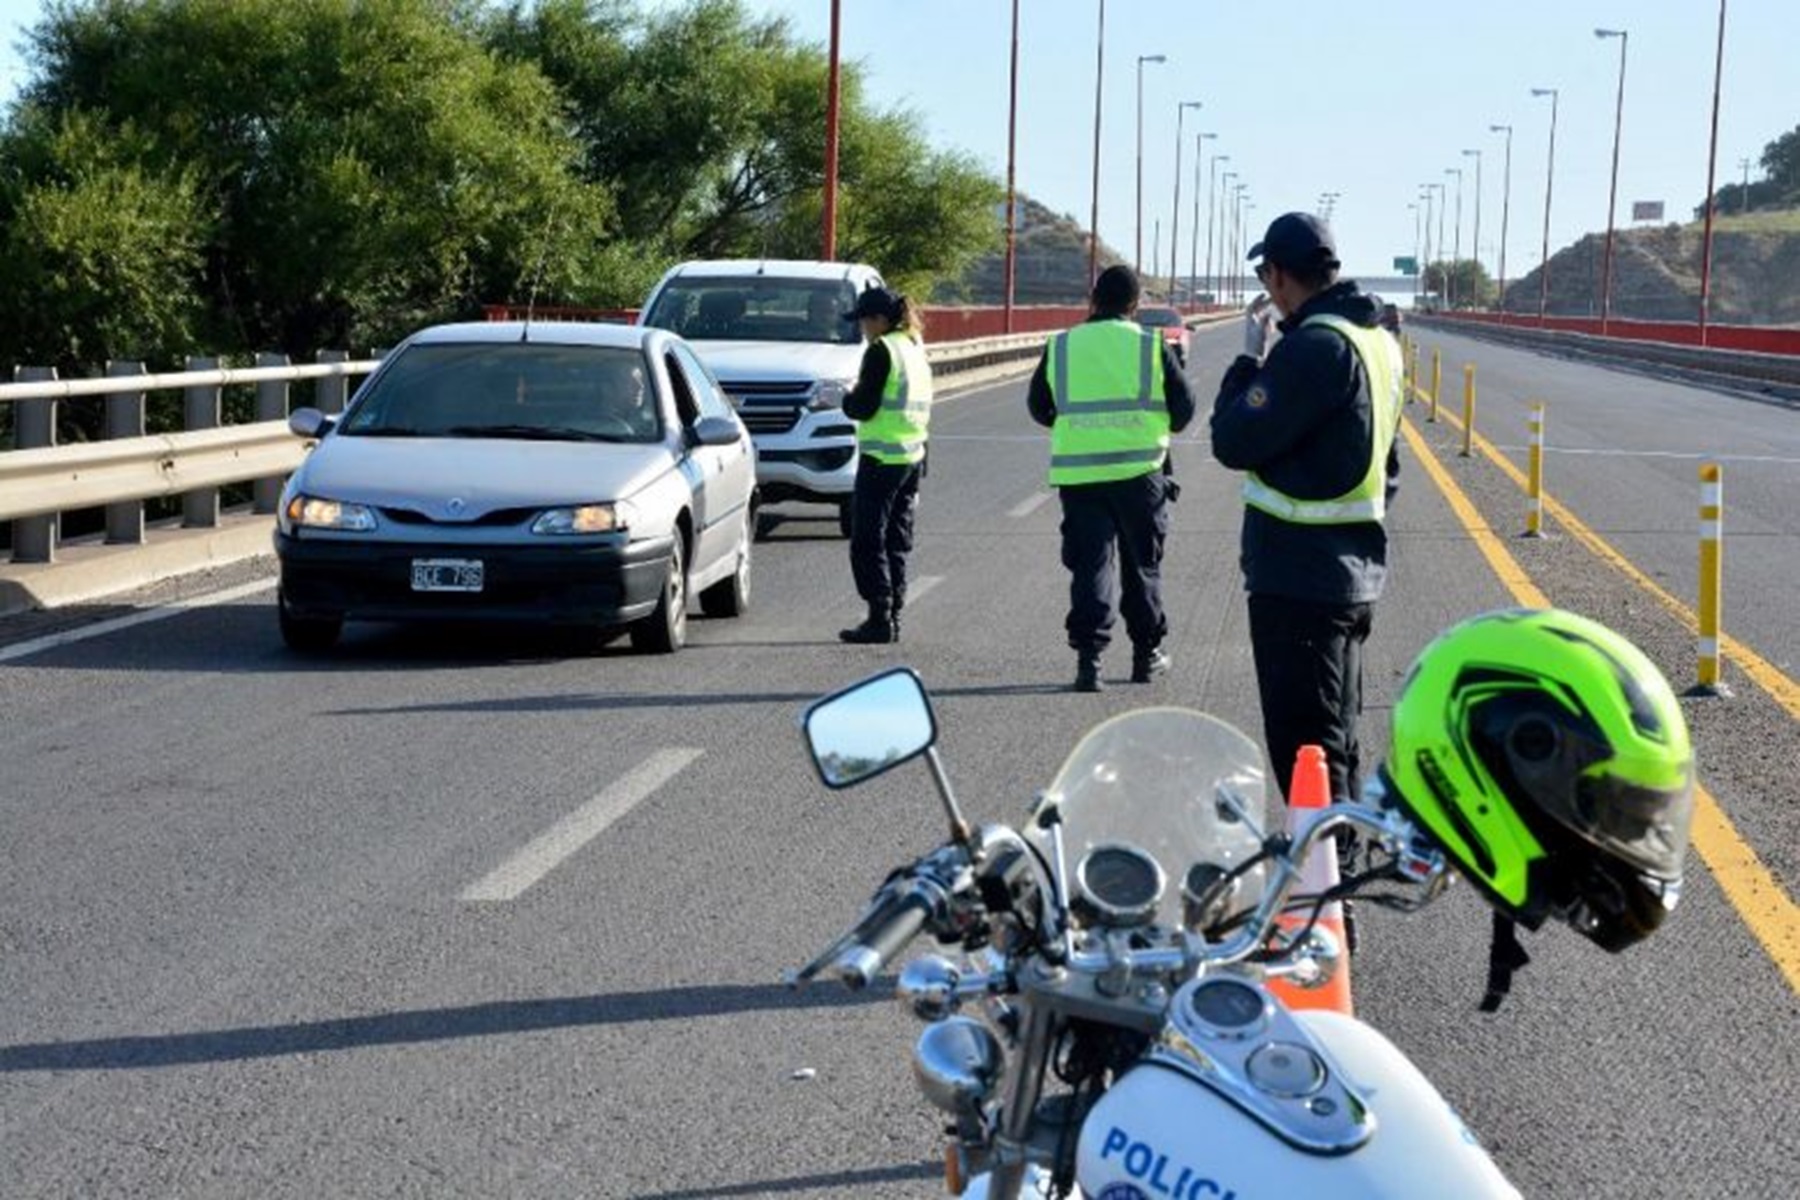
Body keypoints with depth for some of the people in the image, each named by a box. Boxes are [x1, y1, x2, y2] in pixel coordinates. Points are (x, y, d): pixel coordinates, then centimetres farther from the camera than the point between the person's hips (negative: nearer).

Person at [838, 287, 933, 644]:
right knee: (897, 541, 12)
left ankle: (880, 619, -6)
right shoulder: (916, 349, 13)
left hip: (882, 458, -9)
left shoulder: (882, 350, -13)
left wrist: (848, 398, 4)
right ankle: (892, 617, 13)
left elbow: (863, 407, -16)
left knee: (868, 543, -3)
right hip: (913, 456, 9)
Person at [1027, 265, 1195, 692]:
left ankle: (1088, 654, -8)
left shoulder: (1060, 347, 2)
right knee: (1142, 564, 13)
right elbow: (1183, 410, 3)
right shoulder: (1153, 347, -2)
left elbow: (1039, 408, 12)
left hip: (1078, 473, 1)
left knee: (1089, 564, 3)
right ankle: (1146, 652, 21)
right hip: (1141, 471, 0)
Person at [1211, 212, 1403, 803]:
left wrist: (1250, 356, -8)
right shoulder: (1376, 338, 12)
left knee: (1304, 752, -5)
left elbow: (1234, 441, -20)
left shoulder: (1315, 346, -20)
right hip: (1355, 571, 10)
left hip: (1298, 576, -10)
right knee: (1336, 739, 19)